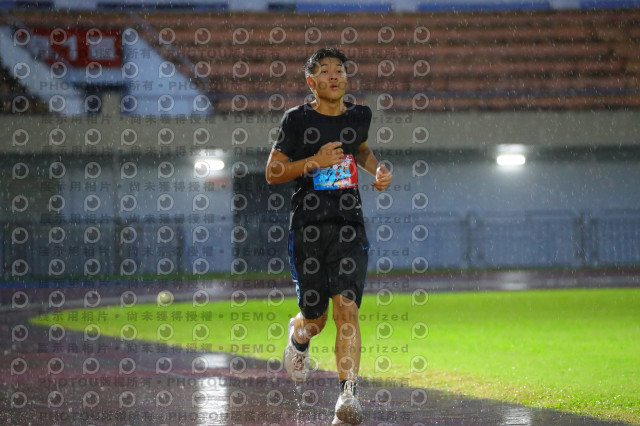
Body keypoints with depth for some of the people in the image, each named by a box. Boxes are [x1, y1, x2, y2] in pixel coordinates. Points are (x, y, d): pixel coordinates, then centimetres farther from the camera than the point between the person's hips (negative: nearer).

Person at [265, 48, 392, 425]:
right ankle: (298, 338, 45)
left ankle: (348, 395, -17)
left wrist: (378, 170, 11)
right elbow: (272, 173, -3)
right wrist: (314, 161, -16)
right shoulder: (298, 119, -3)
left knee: (347, 308, -14)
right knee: (315, 317, 7)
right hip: (308, 226, -2)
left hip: (349, 226, 2)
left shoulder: (359, 116, 8)